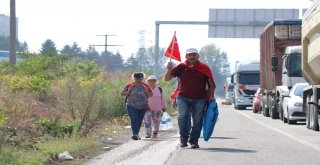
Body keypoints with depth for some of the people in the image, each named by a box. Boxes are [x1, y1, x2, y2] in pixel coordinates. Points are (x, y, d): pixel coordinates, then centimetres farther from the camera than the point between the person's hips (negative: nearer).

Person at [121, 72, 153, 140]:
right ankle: (135, 134, -28)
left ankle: (136, 134, 25)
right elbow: (122, 94, 4)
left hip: (142, 107, 3)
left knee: (139, 121, 10)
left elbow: (151, 95, 9)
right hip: (131, 106, -3)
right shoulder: (129, 85, -2)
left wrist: (146, 91, -11)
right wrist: (128, 91, -14)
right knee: (134, 119, -18)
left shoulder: (145, 86, 3)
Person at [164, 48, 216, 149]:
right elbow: (167, 79, 4)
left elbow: (211, 83, 9)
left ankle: (193, 141, 13)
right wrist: (169, 70, -15)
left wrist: (211, 96, 1)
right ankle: (184, 138, -3)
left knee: (197, 120, 2)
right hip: (183, 98, 0)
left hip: (200, 99, 0)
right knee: (182, 116, -17)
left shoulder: (204, 68, 3)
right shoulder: (181, 67, 4)